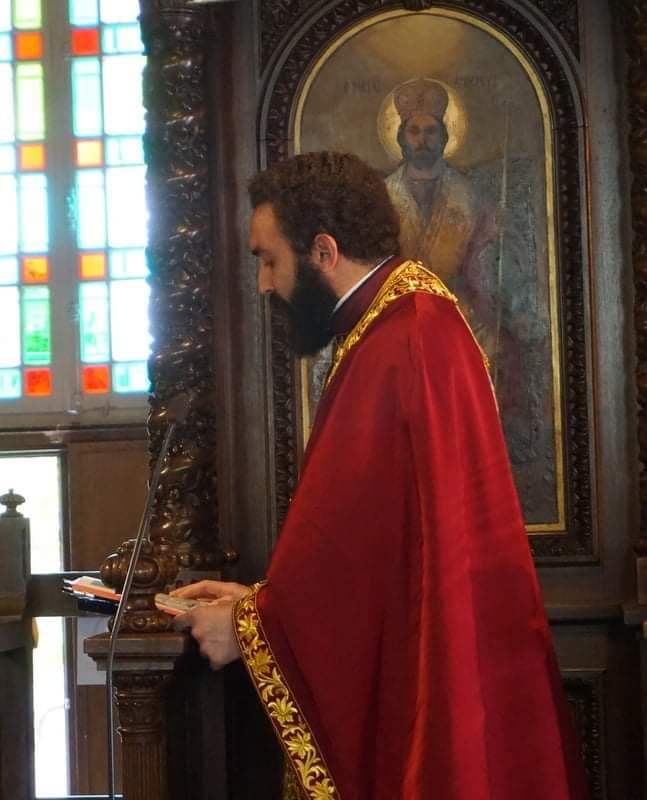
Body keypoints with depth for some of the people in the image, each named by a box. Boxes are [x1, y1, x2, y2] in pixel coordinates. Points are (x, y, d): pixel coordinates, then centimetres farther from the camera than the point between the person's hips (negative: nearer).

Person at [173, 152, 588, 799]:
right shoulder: (412, 321, 13)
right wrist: (262, 597, 11)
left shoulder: (399, 348, -20)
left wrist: (250, 624, -7)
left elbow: (356, 536, -20)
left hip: (432, 673, -10)